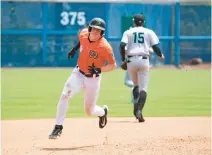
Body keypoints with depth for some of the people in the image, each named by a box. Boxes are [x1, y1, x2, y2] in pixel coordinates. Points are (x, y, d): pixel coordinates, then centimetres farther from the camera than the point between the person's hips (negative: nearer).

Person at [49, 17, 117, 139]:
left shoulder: (105, 47, -24)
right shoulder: (83, 35, -11)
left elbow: (113, 65, -16)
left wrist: (99, 70, -29)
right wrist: (75, 49, 7)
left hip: (93, 79, -3)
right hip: (78, 74, 3)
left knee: (90, 111, 8)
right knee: (64, 96, -21)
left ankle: (103, 112, 45)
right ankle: (58, 127, -14)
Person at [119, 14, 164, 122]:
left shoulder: (128, 32, 11)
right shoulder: (149, 32, 10)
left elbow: (122, 45, -4)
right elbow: (155, 47, 1)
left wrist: (123, 60, 5)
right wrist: (161, 55, 20)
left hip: (131, 60, 1)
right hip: (143, 60, -1)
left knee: (136, 85, 21)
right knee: (143, 88, -2)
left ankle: (136, 101, -7)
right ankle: (139, 110, -20)